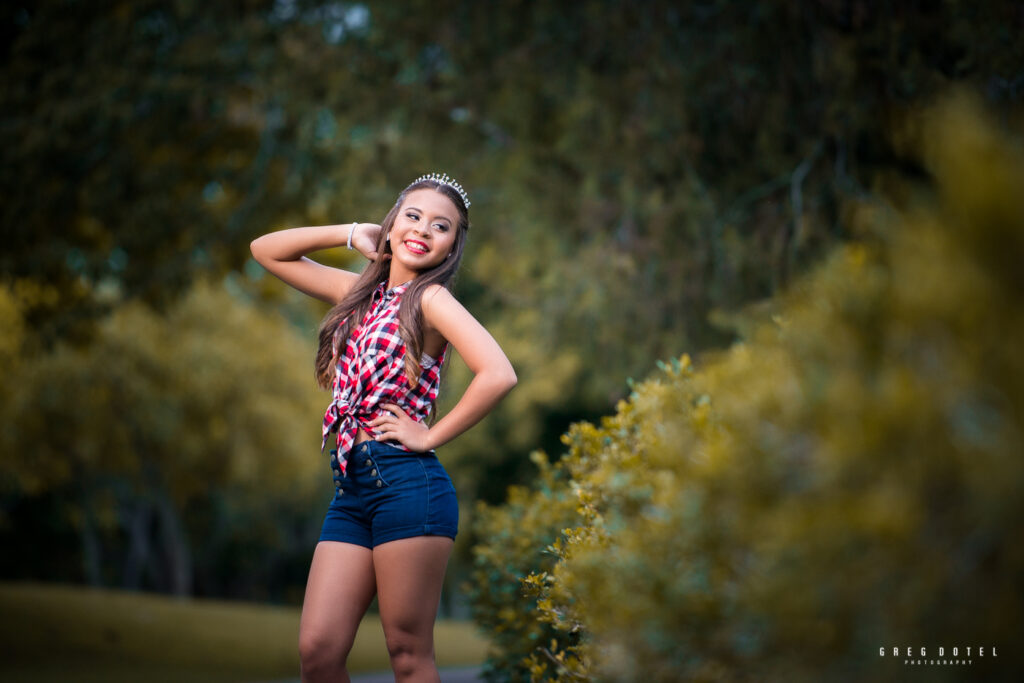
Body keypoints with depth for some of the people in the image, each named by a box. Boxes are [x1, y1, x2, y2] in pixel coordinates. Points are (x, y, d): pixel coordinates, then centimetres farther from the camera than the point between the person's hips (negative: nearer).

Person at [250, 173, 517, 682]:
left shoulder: (431, 299, -3)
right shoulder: (359, 292, 17)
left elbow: (499, 375, -19)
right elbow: (266, 251, 24)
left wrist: (429, 436, -11)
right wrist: (350, 234, 14)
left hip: (406, 483, -6)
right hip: (350, 491, 6)